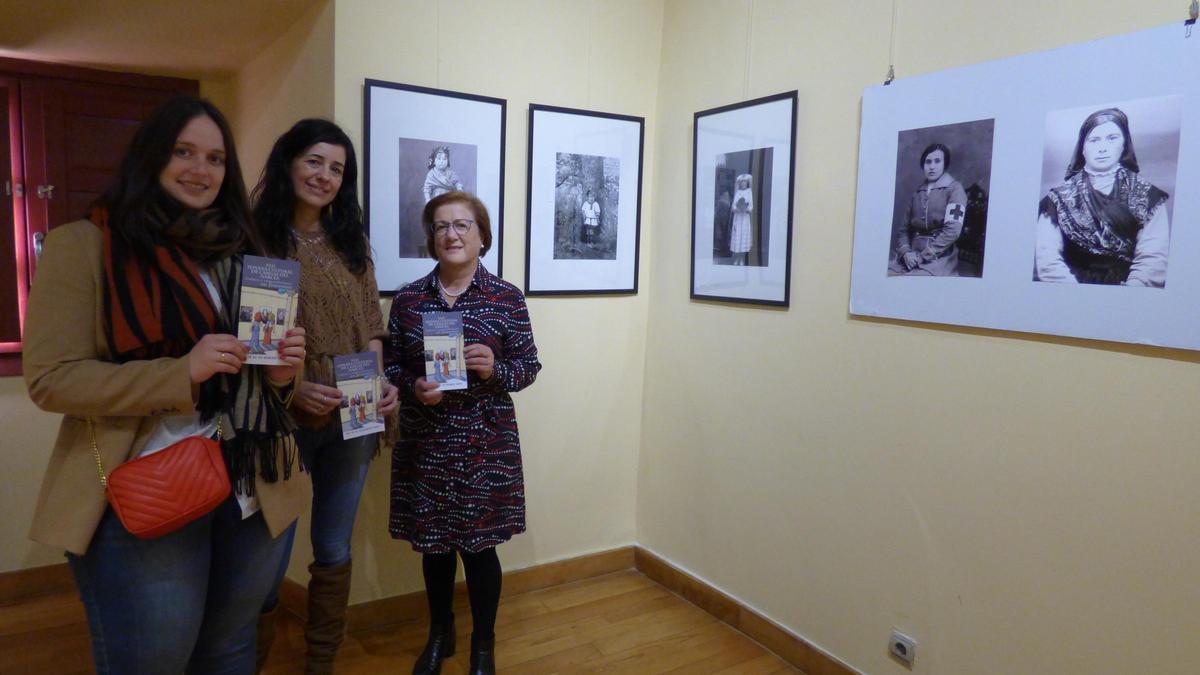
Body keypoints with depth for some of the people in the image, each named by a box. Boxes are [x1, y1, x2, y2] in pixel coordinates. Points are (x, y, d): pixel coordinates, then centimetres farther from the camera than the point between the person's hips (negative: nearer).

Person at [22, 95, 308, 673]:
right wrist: (182, 372, -23)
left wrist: (280, 371, -6)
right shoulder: (82, 245, -6)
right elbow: (50, 380, -12)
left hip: (255, 492, 5)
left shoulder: (242, 250, 10)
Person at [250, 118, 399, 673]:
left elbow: (371, 325, 9)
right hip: (282, 418, -4)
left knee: (335, 552, 15)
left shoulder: (352, 241, 9)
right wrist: (291, 388, -21)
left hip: (352, 420, 5)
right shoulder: (256, 239, -5)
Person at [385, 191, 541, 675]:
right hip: (425, 441, 2)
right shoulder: (407, 299, 1)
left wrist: (495, 369, -20)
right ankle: (439, 635, 40)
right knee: (433, 543, 16)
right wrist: (413, 387, -14)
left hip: (486, 442, -2)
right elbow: (390, 364, 6)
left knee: (479, 544, 8)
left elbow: (529, 366, -1)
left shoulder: (507, 298, -4)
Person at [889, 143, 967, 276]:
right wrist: (906, 252, -6)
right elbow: (904, 230, 15)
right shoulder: (916, 194, 20)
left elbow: (952, 230, -8)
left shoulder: (954, 189, 5)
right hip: (912, 258, 4)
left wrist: (923, 256, -13)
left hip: (938, 259, -4)